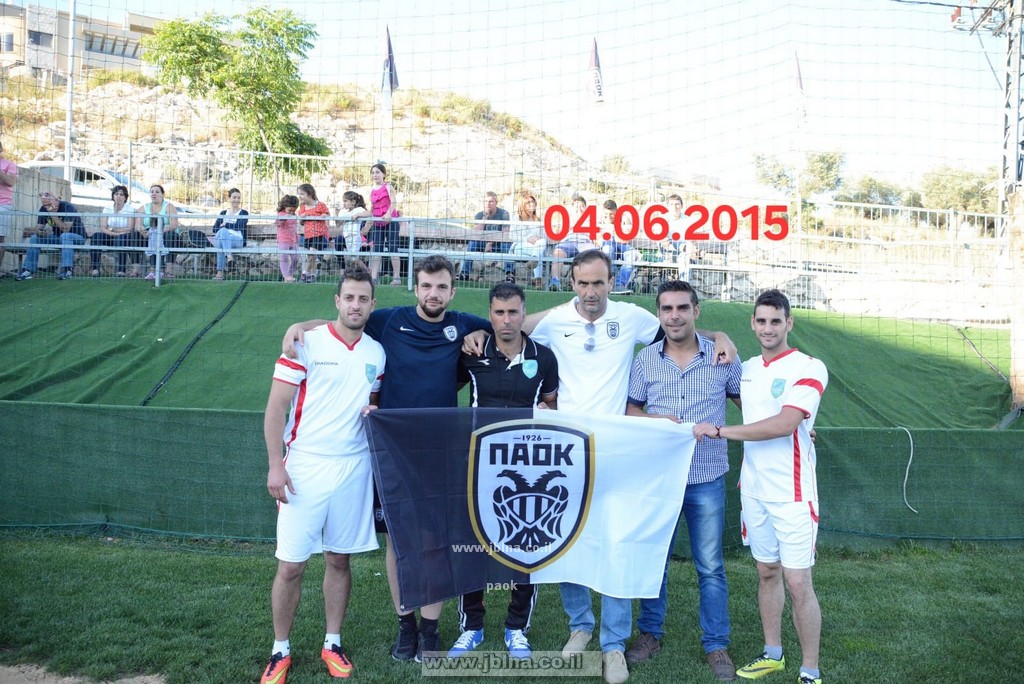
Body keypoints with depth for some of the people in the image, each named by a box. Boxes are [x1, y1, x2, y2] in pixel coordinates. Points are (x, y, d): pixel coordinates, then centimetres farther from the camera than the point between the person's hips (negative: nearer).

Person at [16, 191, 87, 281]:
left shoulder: (68, 207, -22)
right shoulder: (43, 209, -3)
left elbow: (66, 229, -31)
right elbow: (38, 229, -3)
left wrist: (53, 214, -34)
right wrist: (41, 232, -27)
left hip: (77, 237, -6)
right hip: (58, 238, 7)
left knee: (65, 236, -38)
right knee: (34, 238, -10)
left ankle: (67, 269, -42)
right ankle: (27, 270, -14)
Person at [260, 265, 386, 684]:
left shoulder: (376, 352, 8)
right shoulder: (306, 343, -6)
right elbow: (277, 406, -6)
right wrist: (275, 465, -12)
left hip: (353, 468, 4)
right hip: (304, 467, -3)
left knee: (339, 560, 11)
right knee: (290, 565, 1)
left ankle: (333, 644, 26)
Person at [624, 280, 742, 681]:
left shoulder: (722, 358, -3)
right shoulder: (645, 359, 0)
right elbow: (630, 410, 5)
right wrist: (652, 421, -15)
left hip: (707, 480, -1)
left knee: (711, 567, 9)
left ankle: (716, 645, 25)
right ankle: (650, 634, 31)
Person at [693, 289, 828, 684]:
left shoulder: (809, 368, -11)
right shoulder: (747, 368, 9)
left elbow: (785, 423, -23)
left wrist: (720, 431, -19)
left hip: (792, 492, -6)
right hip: (753, 488, 6)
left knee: (798, 583, -2)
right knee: (767, 573, 16)